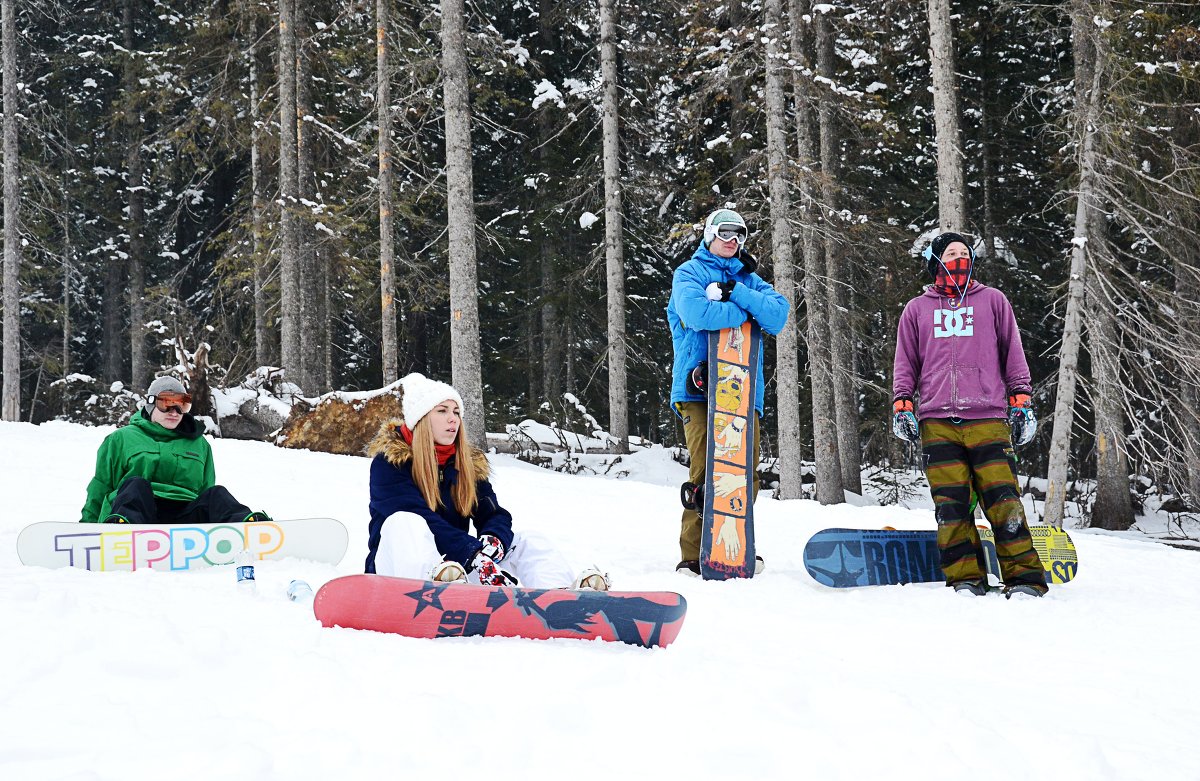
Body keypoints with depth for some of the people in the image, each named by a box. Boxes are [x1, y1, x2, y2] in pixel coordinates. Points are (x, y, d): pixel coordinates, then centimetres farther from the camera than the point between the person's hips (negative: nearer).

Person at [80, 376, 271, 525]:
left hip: (184, 515, 2)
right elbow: (100, 487, 21)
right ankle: (120, 527, -67)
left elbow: (205, 489, 29)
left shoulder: (199, 444, 29)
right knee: (136, 485, -33)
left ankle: (248, 524, -60)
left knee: (216, 494, -27)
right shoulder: (123, 439, 21)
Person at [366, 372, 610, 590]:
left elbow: (494, 515, 1)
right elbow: (419, 518, -22)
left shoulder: (469, 463, 12)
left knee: (529, 542, -10)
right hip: (400, 569, -5)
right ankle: (433, 583, -66)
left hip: (455, 567, 5)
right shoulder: (389, 460, -6)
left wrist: (493, 541, -25)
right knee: (404, 524, -33)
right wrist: (474, 557, -35)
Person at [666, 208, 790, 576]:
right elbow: (697, 313, -15)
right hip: (700, 384, -4)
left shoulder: (749, 279, 20)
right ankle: (693, 556, -7)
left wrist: (736, 293, -9)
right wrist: (746, 312, -3)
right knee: (705, 466, -12)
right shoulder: (689, 273, 8)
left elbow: (778, 317, 1)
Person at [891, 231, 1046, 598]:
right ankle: (965, 578, -1)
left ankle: (1024, 578, -6)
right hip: (936, 422, 1)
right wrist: (902, 405, 7)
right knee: (950, 504, -6)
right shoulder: (917, 309, 20)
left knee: (1003, 501, -10)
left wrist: (1021, 402, 8)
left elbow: (1013, 354, 17)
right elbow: (905, 363, 20)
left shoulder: (992, 300, 18)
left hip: (987, 419, -1)